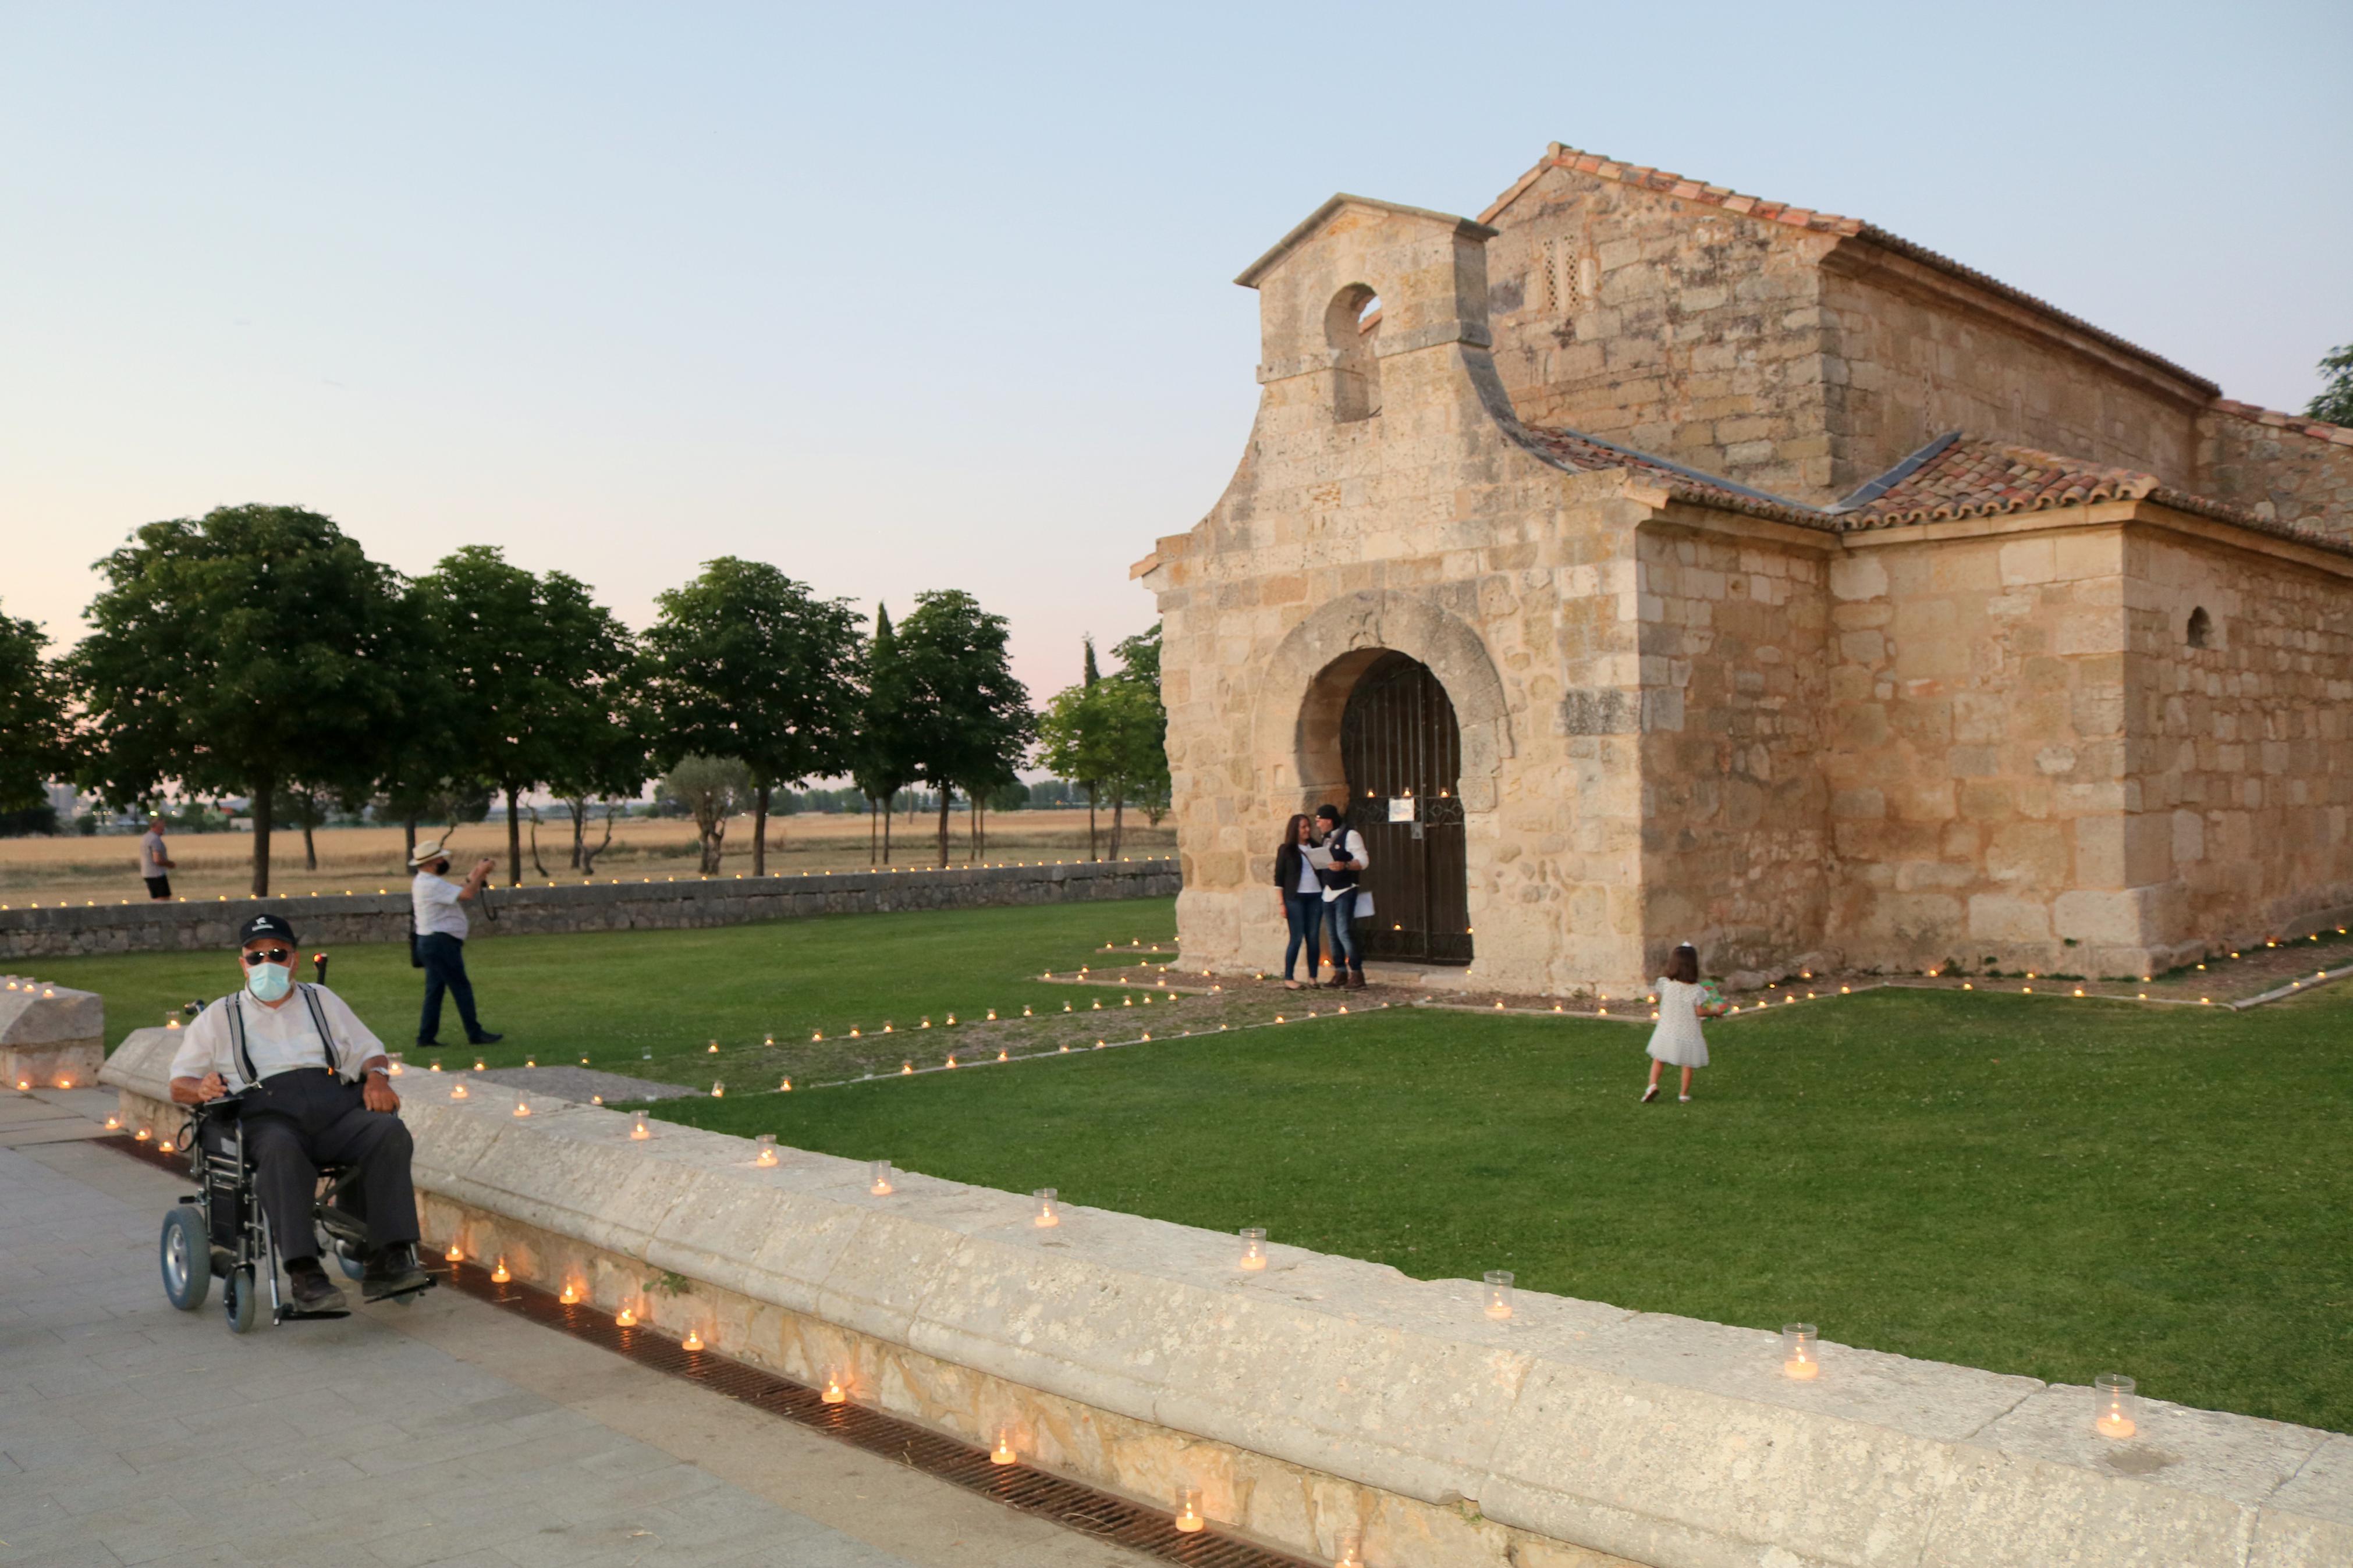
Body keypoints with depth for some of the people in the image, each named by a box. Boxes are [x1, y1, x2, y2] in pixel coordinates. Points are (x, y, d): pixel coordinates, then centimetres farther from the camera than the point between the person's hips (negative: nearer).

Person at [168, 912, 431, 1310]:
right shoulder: (219, 1016, 25)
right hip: (266, 1113, -2)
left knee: (390, 1132, -31)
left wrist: (377, 1078, 1)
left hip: (336, 1104, 2)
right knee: (282, 1152, -40)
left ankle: (387, 1262, -36)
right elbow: (179, 1083, 20)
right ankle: (304, 1274, -46)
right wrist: (201, 1089, -5)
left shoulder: (323, 1001, 29)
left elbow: (369, 1051, 26)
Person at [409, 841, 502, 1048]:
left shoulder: (425, 882, 16)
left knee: (435, 990, 11)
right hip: (440, 943, -10)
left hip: (432, 943, 10)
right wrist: (479, 873, -11)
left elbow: (459, 895, 16)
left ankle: (426, 1037, 13)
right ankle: (475, 1034, 0)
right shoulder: (432, 885, -18)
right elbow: (466, 895, -24)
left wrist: (474, 877, 8)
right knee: (462, 988, -4)